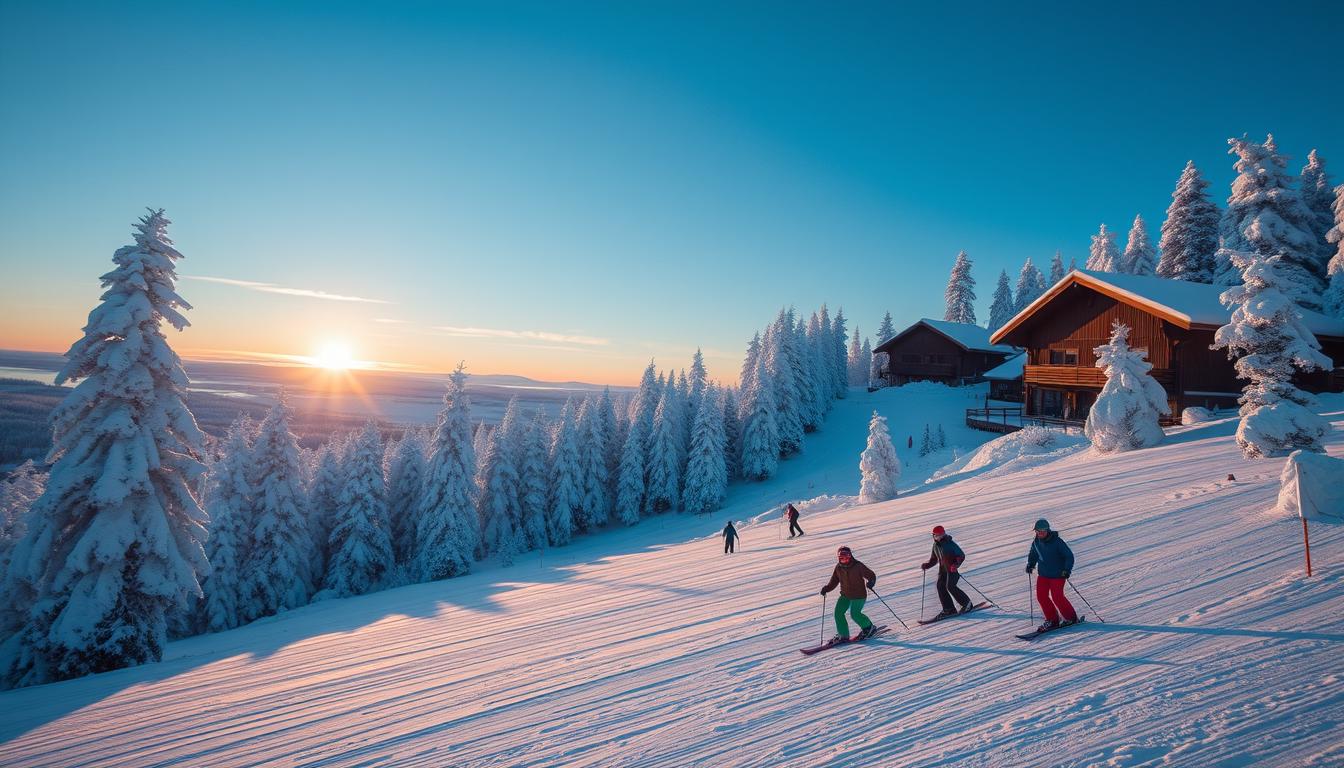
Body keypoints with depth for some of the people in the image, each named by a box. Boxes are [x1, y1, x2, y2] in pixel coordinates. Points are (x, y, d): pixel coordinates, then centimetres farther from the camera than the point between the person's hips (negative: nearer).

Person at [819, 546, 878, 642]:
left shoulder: (858, 566, -16)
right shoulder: (838, 567, -2)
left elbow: (871, 575, -12)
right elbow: (834, 581, 8)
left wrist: (870, 583, -34)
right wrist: (826, 588, -8)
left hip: (859, 595, -5)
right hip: (845, 595, 5)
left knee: (855, 614, -14)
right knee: (838, 612, -6)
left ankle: (869, 627, 15)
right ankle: (843, 635, 7)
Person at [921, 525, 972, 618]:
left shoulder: (950, 544, -17)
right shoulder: (935, 545, 7)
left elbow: (961, 555, -15)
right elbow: (934, 558, 18)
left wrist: (956, 565, -31)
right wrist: (927, 565, 2)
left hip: (952, 568, -8)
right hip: (942, 569, 8)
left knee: (950, 586, -15)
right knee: (940, 586, -4)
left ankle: (966, 603, 7)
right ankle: (949, 609, 4)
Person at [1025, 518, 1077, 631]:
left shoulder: (1057, 542, -18)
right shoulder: (1036, 542, 0)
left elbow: (1069, 556, -12)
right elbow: (1033, 555, 19)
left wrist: (1067, 569, -21)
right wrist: (1030, 564, 3)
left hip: (1057, 575, -6)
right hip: (1043, 574, 6)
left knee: (1057, 597, -8)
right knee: (1041, 596, -1)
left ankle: (1071, 617, 16)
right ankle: (1052, 619, 14)